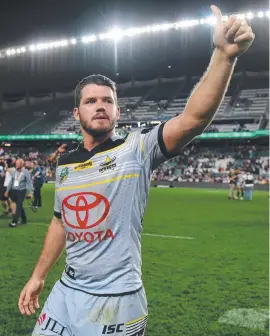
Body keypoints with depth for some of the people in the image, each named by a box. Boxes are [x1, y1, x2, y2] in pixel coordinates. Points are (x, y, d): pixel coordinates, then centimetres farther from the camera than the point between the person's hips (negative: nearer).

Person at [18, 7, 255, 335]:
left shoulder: (136, 149, -11)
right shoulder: (65, 163, 5)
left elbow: (193, 118, -26)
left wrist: (224, 56, -37)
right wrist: (38, 276, 19)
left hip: (116, 299, -5)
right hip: (66, 291, 5)